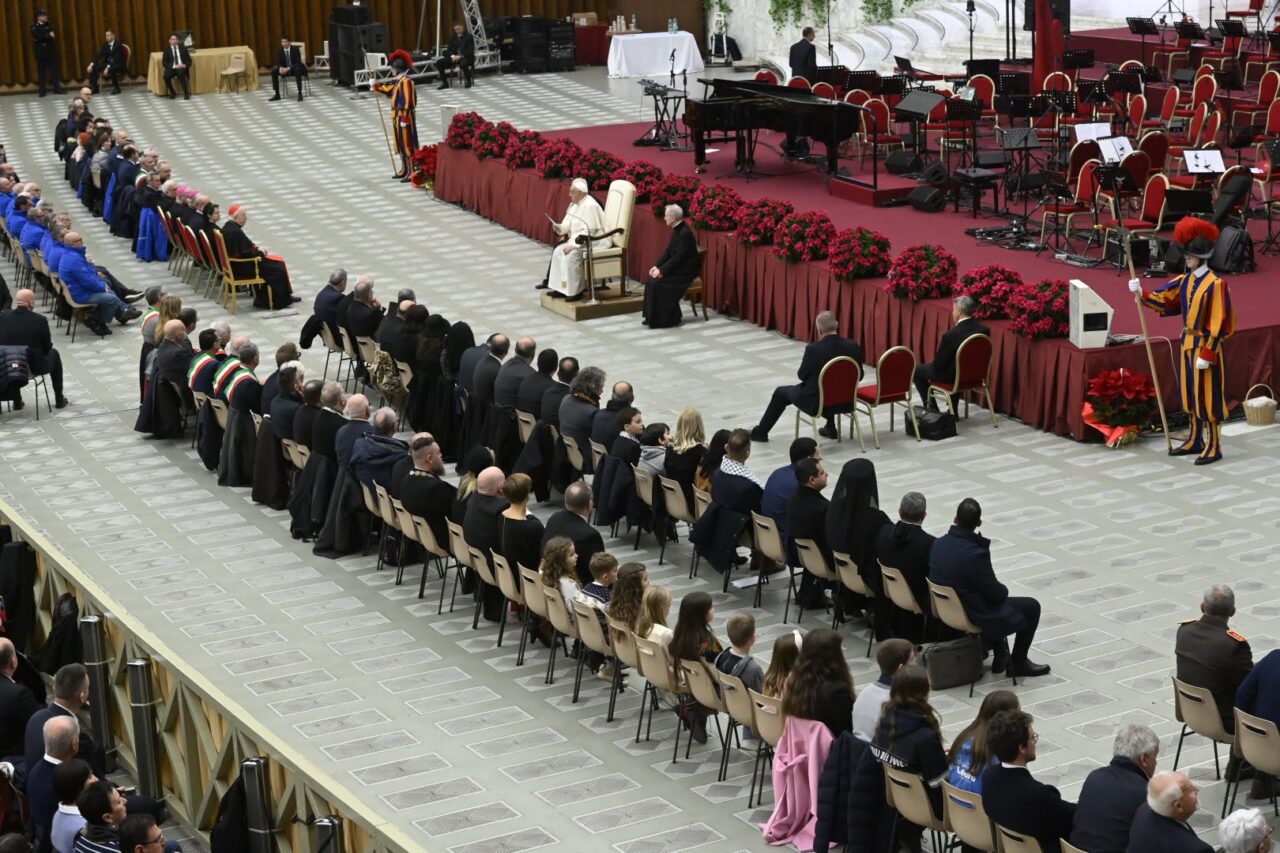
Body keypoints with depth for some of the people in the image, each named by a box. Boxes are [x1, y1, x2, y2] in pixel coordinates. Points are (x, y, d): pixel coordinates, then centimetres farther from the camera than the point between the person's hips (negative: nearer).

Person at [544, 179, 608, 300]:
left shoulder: (590, 206, -22)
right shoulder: (575, 204, 7)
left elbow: (588, 232, -26)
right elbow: (569, 225, 13)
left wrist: (573, 244, -26)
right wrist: (559, 227, -8)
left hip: (594, 242, -10)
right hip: (578, 240, 10)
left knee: (571, 255, -26)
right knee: (558, 251, -1)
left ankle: (575, 291, -18)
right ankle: (561, 288, 1)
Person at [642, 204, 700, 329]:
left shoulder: (685, 233, -23)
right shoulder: (676, 230, 7)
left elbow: (678, 258, -25)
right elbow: (668, 251, 11)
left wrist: (662, 270, -23)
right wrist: (657, 266, -1)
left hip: (684, 271, -9)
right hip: (677, 268, 9)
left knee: (657, 283, -20)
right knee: (651, 280, -4)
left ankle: (666, 319, -10)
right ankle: (653, 317, 0)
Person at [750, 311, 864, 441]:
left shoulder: (813, 349, -22)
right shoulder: (854, 346, -12)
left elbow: (802, 376, -7)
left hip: (816, 403, -4)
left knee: (781, 392, 22)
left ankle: (760, 432, 35)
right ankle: (830, 428, 45)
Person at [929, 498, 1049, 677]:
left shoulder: (938, 544, -8)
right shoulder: (975, 554, -31)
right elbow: (994, 593, -19)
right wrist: (1004, 590, 4)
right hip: (975, 616, -8)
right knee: (1031, 607, 10)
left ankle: (1001, 656, 42)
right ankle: (1018, 663, 22)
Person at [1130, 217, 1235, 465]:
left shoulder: (1215, 285, -18)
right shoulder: (1185, 280, 6)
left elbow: (1218, 324, -19)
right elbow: (1164, 300, 12)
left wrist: (1206, 354, -20)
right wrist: (1142, 294, -6)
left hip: (1205, 345, -8)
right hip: (1188, 343, 8)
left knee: (1207, 396, -2)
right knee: (1191, 394, 15)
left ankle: (1213, 447, 6)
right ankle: (1196, 440, 27)